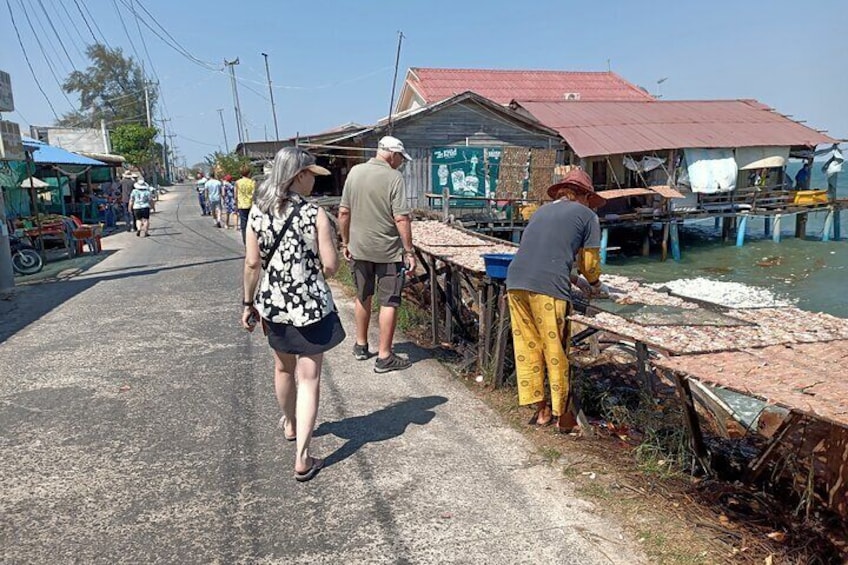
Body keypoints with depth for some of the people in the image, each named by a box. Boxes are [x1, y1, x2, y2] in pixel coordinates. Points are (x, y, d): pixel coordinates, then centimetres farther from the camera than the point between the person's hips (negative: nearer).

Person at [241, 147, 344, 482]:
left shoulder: (257, 212, -4)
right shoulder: (315, 215, -14)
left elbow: (252, 263, -2)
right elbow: (330, 266, -14)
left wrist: (249, 303, 7)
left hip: (273, 303, 4)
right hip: (310, 305, -4)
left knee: (283, 368, 26)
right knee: (308, 379, 4)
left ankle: (290, 425, 49)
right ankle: (302, 460, 5)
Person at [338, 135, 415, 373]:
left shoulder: (355, 172, 2)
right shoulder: (394, 177, -13)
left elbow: (343, 212, 5)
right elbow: (401, 218, -18)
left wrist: (345, 242, 14)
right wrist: (409, 251, -13)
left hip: (359, 248, 6)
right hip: (388, 251, -5)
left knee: (363, 297, 21)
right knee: (389, 302, 3)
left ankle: (361, 345, 34)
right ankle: (384, 356, 7)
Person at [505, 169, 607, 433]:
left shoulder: (542, 210, 27)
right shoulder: (587, 215, 12)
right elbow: (589, 262, 14)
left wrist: (572, 279, 41)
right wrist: (595, 286, 34)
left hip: (516, 281, 6)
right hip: (547, 287, -5)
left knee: (527, 348, 13)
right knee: (556, 352, 7)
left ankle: (541, 410, 24)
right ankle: (562, 414, 19)